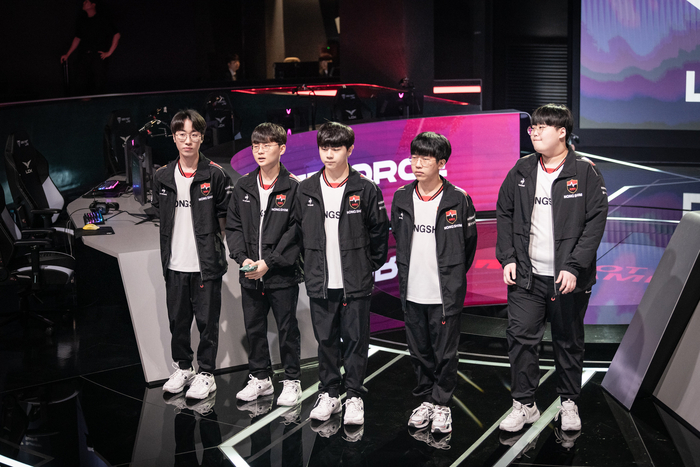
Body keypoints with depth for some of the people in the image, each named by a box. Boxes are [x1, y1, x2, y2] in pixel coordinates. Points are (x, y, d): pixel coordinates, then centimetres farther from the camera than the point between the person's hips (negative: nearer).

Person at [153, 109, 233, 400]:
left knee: (207, 322, 4)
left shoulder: (215, 175, -7)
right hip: (175, 264, 4)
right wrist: (178, 237, 12)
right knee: (178, 320, 14)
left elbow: (225, 215, 2)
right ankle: (182, 368, 31)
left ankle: (205, 373, 17)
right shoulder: (162, 177, 4)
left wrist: (209, 237, 1)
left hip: (206, 264, -4)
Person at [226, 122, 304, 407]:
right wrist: (242, 258, -7)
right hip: (250, 275, 5)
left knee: (287, 329, 7)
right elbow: (233, 226, 8)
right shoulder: (243, 187, 6)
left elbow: (295, 232, -12)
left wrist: (269, 262, -15)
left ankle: (292, 381, 21)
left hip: (283, 274, -5)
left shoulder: (293, 188, -8)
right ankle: (260, 378, 30)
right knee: (254, 329, 15)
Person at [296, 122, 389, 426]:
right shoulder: (306, 190, 5)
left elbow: (379, 232, 2)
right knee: (326, 340, 11)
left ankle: (355, 396, 17)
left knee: (355, 340, 5)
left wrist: (370, 266, 2)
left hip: (355, 284, -3)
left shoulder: (365, 190, -5)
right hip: (319, 283, 3)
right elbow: (299, 233, 13)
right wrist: (310, 266, 10)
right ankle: (328, 394, 24)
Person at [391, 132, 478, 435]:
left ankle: (441, 404, 19)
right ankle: (426, 400, 27)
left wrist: (453, 275, 9)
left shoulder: (458, 200, -7)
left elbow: (469, 242, 4)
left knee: (445, 353, 4)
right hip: (412, 292, 4)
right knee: (419, 351, 13)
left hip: (446, 294, -3)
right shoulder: (401, 199, 3)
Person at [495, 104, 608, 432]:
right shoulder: (522, 170, 7)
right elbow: (504, 214, 12)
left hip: (568, 277, -3)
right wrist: (507, 258, 1)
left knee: (569, 342, 10)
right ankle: (524, 404, 13)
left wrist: (574, 267, -15)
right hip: (526, 275, 3)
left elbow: (595, 221, -8)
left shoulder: (585, 172, -4)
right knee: (521, 338, -1)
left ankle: (568, 402, 27)